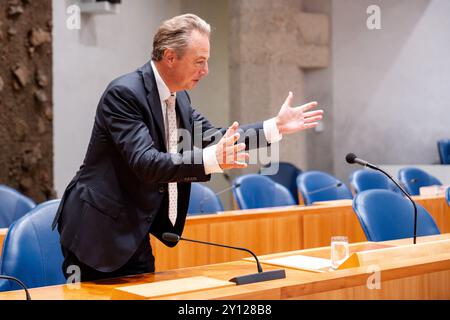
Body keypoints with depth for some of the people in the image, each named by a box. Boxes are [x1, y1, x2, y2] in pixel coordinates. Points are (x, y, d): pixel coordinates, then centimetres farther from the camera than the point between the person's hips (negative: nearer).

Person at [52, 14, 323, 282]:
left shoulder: (178, 95, 6)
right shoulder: (124, 93, -20)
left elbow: (211, 138, 9)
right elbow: (145, 162, -29)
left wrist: (276, 127, 4)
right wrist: (212, 159, -41)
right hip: (98, 233, -8)